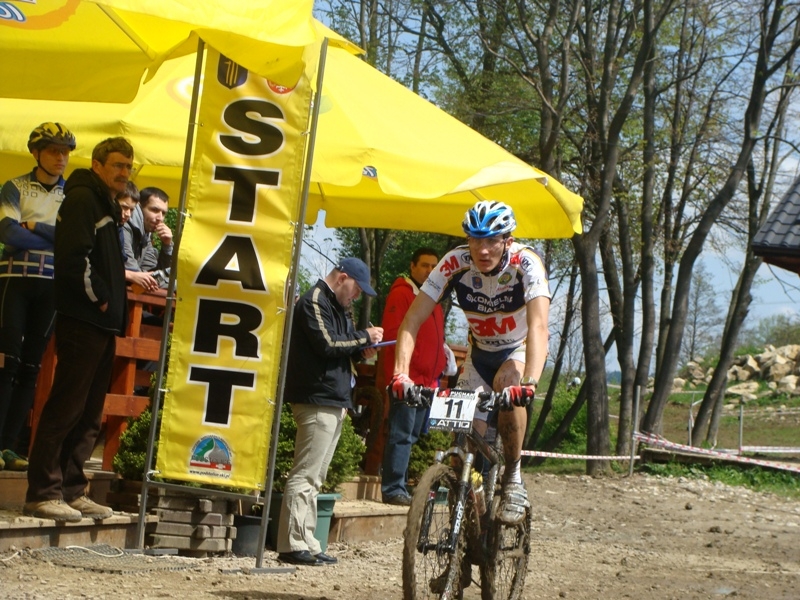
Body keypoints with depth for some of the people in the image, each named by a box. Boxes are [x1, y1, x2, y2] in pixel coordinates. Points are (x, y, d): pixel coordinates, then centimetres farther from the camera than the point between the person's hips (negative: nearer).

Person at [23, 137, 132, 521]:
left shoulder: (107, 206, 22)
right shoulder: (81, 199, -8)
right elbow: (74, 259, -20)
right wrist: (100, 297, -12)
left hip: (104, 323, 10)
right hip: (81, 320, -10)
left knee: (90, 415, 10)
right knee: (66, 408, -9)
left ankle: (70, 491, 15)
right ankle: (42, 493, -7)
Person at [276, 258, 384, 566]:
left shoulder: (337, 306, 21)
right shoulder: (314, 302, -10)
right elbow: (327, 345, -19)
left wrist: (361, 350, 3)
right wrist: (365, 337, -9)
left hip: (334, 401, 11)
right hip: (317, 400, -11)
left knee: (314, 477, 11)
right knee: (306, 475, -12)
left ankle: (306, 542, 14)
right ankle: (293, 544, -13)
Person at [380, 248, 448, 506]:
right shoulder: (401, 294, -6)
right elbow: (393, 334, -14)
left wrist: (441, 363, 15)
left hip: (427, 380, 9)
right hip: (407, 378, -9)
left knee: (411, 436, 10)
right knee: (401, 434, -10)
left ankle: (397, 486, 16)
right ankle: (393, 489, -9)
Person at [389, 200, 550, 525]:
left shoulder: (526, 263, -31)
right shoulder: (455, 263, -25)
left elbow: (538, 326, -43)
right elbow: (412, 320, -27)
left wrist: (529, 382, -59)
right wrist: (401, 373, -43)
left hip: (521, 349, -3)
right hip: (481, 353, 3)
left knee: (508, 382, -35)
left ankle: (514, 479, -19)